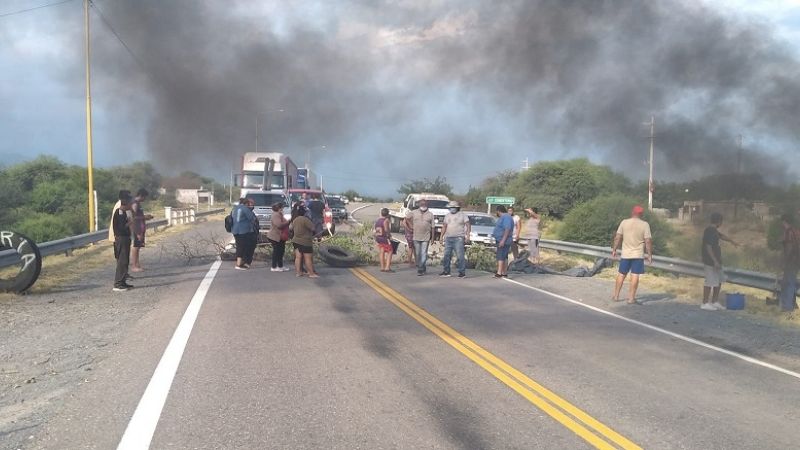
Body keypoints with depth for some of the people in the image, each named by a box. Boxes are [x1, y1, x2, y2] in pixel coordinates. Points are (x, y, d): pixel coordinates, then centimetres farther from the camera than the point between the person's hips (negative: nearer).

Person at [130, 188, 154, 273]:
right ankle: (134, 266, -5)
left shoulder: (138, 203, 17)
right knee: (136, 246, -7)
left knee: (137, 246, 11)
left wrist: (145, 217, 12)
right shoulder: (135, 204, -14)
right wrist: (144, 217, -14)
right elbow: (134, 217, -20)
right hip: (137, 228, -10)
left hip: (141, 228, 10)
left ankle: (137, 264, 15)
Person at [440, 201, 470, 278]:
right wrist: (441, 236, 13)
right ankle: (446, 271, 13)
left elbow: (468, 225, -3)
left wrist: (467, 235, -13)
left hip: (458, 238, -5)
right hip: (448, 238, 5)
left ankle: (462, 272, -6)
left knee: (460, 256, -10)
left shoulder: (462, 215, 1)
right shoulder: (447, 216, 16)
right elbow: (444, 226, 19)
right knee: (446, 255, 5)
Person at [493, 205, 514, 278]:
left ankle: (499, 273, -23)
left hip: (503, 241, -11)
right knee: (504, 257, 11)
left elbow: (507, 229, -24)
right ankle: (504, 273, 15)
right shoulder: (503, 217, 17)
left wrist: (503, 240, -28)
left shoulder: (506, 217, -15)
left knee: (501, 256, -16)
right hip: (501, 241, 11)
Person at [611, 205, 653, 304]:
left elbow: (617, 238, 0)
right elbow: (648, 241, -8)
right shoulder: (645, 225, -6)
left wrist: (614, 249, 10)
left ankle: (616, 296, 18)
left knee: (621, 274, 12)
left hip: (625, 254, 2)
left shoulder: (624, 222, -1)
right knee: (635, 275, -1)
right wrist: (650, 255, -1)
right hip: (638, 255, -2)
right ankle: (631, 298, -1)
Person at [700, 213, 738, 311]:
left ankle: (715, 302, 24)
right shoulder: (709, 231, -19)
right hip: (710, 261, -11)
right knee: (710, 282, -5)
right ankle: (705, 303, 3)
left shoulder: (714, 230, 12)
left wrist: (732, 241, 46)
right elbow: (708, 247, -24)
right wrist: (715, 261, -25)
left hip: (716, 260, 11)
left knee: (719, 280, 15)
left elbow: (721, 236, 33)